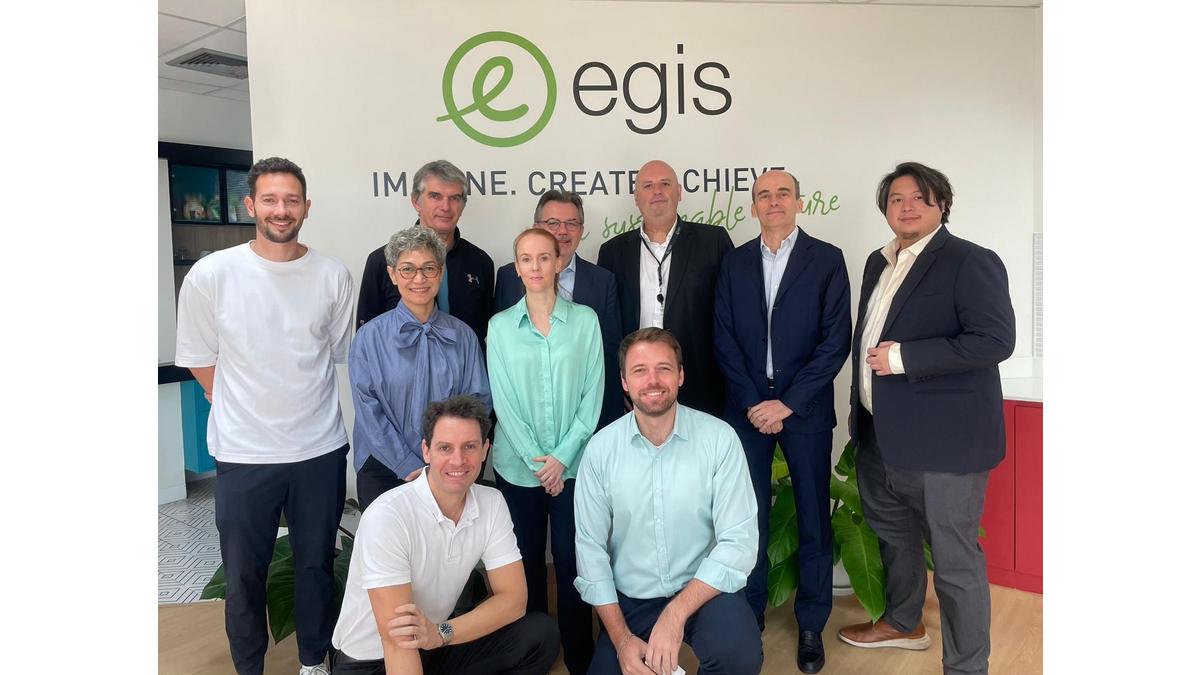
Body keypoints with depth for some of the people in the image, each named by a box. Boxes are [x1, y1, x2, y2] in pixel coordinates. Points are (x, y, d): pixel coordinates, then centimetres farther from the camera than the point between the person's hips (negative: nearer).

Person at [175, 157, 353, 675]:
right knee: (243, 574, 13)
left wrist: (302, 411, 9)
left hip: (321, 450, 1)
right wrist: (246, 413, 7)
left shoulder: (334, 276, -4)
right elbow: (200, 360, 3)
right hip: (244, 455, -1)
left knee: (317, 565, 16)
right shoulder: (211, 274, -7)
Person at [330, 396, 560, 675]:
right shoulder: (386, 517, -24)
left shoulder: (492, 503, -8)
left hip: (437, 649, 6)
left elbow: (513, 599, -9)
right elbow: (395, 639, -26)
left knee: (542, 635, -14)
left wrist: (441, 634, -24)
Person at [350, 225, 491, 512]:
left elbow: (479, 399, 1)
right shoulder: (370, 337, -4)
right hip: (384, 472, -1)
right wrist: (409, 468, -13)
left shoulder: (463, 336, 2)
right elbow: (368, 411, -8)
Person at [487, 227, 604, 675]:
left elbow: (593, 394, -4)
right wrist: (534, 459, -9)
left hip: (574, 465, -1)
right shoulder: (500, 326, 1)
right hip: (518, 466, 1)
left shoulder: (585, 320, -2)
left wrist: (562, 456, -10)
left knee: (572, 561, 5)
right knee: (526, 560, 11)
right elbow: (503, 401, -2)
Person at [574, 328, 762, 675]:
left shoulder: (720, 438, -12)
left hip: (704, 590, -2)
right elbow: (590, 548, -2)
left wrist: (676, 614, -22)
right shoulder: (600, 449, -6)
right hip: (630, 600, 3)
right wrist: (621, 638, -9)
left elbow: (739, 541, -14)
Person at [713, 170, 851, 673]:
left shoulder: (827, 260, 0)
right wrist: (753, 404, -6)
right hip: (747, 408, 2)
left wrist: (787, 403, -11)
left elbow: (836, 340, -6)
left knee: (813, 519, 7)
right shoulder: (734, 263, 7)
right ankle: (749, 615, 23)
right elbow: (724, 339, 3)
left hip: (804, 409, -1)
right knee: (751, 517, 7)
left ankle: (811, 626, 22)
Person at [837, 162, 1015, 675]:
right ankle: (903, 623, 47)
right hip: (882, 436, 9)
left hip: (944, 440, -8)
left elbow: (996, 339, -21)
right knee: (893, 536, 25)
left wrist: (904, 358, -23)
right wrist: (861, 413, 17)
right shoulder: (879, 263, 13)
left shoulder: (970, 262, -11)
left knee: (956, 559, 1)